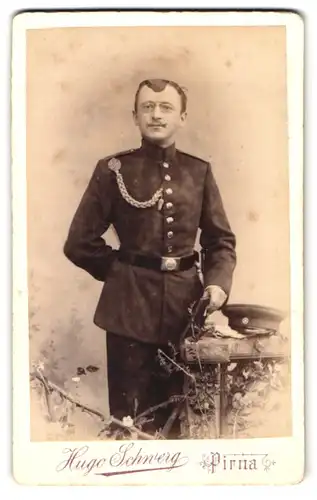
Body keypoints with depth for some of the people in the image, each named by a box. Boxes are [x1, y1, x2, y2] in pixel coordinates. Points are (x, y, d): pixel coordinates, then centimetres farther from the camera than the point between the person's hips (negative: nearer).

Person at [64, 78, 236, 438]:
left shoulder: (199, 172, 5)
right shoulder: (113, 170, -3)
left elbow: (221, 240, 8)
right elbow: (80, 243, 0)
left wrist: (218, 282, -8)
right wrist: (123, 271, 2)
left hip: (186, 301, 3)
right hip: (131, 304, -2)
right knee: (129, 416, 6)